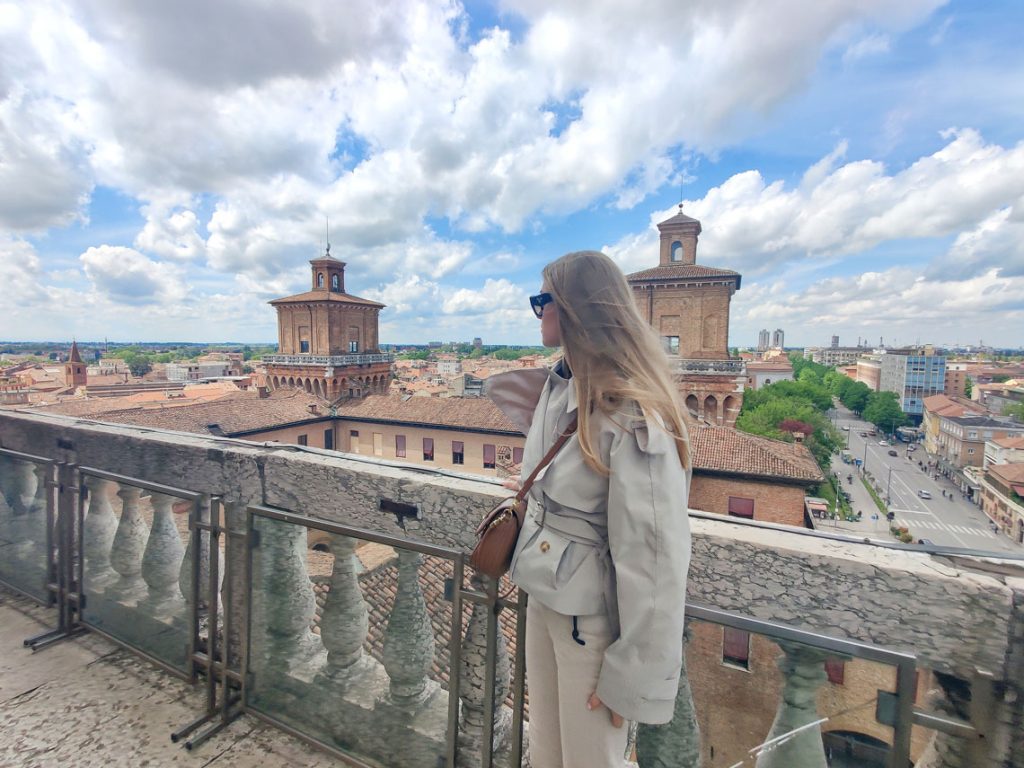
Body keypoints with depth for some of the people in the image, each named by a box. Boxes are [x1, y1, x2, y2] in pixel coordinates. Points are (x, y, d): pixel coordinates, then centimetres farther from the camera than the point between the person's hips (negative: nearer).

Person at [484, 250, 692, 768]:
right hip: (541, 596, 7)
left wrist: (633, 676, -15)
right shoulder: (555, 385, 1)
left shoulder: (632, 415, -25)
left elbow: (654, 557, -22)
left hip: (592, 616, -7)